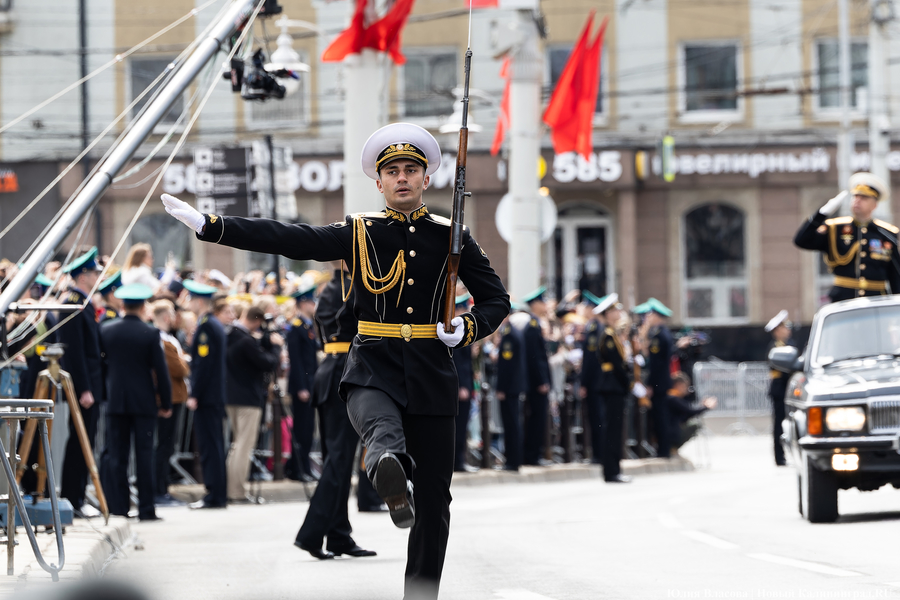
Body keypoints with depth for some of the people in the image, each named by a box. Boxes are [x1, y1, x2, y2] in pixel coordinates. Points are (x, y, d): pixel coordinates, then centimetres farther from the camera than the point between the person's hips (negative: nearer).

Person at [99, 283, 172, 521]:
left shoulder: (106, 330, 1)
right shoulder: (150, 334, -8)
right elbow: (161, 370, -6)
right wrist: (166, 403, 2)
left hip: (115, 401, 2)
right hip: (144, 402, -2)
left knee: (116, 455, 4)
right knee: (144, 455, 1)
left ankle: (117, 507, 2)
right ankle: (146, 508, 1)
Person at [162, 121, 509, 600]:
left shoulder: (452, 237, 9)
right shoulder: (358, 233, 5)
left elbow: (496, 299, 15)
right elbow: (284, 239, -3)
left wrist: (469, 328, -7)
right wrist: (207, 226, -13)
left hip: (432, 375, 2)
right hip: (373, 368, -2)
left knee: (433, 496, 3)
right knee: (383, 431, -38)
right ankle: (390, 470, -70)